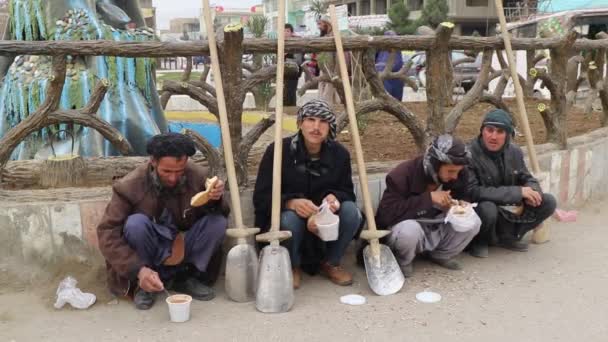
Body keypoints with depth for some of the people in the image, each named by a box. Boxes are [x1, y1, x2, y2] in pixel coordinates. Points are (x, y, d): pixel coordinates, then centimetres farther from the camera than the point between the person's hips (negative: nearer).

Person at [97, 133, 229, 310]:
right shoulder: (130, 185, -20)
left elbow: (216, 214, -2)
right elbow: (107, 233, -21)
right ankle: (144, 284, -10)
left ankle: (185, 278, -2)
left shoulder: (198, 176, -14)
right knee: (136, 223, -32)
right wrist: (139, 269, -33)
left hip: (182, 248, 3)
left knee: (218, 222, -20)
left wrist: (214, 201, -29)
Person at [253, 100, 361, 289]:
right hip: (286, 214, -3)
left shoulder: (339, 154, -6)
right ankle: (292, 266, -4)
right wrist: (291, 202, -37)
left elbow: (347, 191, 1)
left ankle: (330, 263, 2)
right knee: (290, 218, -37)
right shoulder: (278, 151, -16)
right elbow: (261, 197, -17)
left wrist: (334, 197, -25)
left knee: (351, 212, -26)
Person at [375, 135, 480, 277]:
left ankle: (441, 255, 9)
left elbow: (463, 198, 8)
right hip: (409, 228, -5)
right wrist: (429, 198, -35)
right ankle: (403, 261, -5)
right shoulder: (403, 174, -27)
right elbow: (387, 214, -33)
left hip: (436, 230, 6)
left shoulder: (457, 175, -10)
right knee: (409, 230, -40)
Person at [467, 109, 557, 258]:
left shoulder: (515, 152, -3)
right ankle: (480, 241, -5)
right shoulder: (469, 154, -25)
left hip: (508, 209, 6)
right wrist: (518, 192, -30)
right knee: (487, 209, -39)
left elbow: (527, 179, 9)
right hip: (480, 209, -6)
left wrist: (531, 192, -19)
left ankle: (508, 236, 5)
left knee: (548, 202, -6)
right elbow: (473, 192, -33)